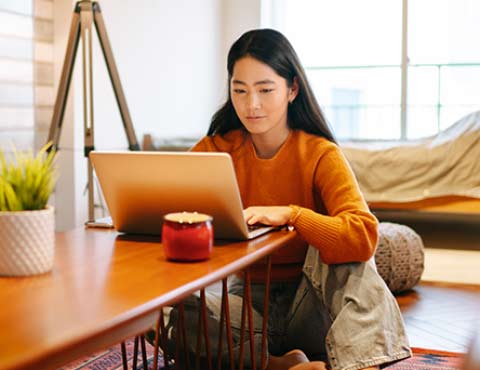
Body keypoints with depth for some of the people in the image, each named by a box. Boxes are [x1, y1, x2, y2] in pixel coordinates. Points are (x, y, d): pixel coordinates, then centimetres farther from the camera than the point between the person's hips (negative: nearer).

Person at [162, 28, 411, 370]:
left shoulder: (321, 155, -13)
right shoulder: (217, 148, -3)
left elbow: (363, 236, -28)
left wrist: (288, 214, -37)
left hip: (311, 302, -2)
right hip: (249, 297, 3)